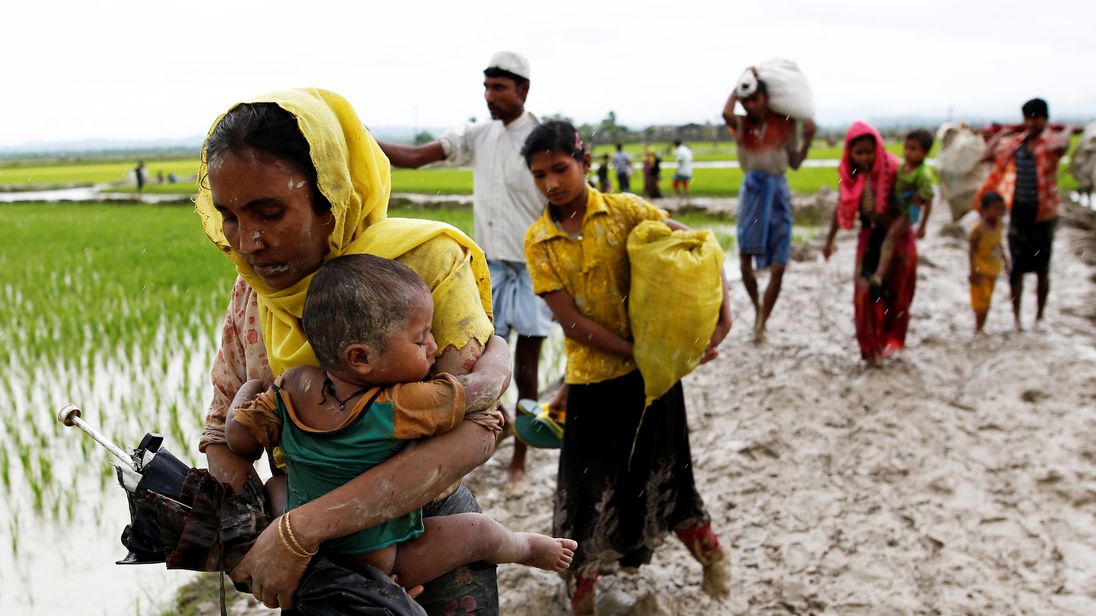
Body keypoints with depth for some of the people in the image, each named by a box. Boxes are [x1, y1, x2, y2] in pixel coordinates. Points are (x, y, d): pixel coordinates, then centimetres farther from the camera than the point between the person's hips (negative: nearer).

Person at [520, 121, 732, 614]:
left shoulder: (624, 211, -7)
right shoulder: (537, 241, -6)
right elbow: (571, 321, -12)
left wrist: (723, 310, -15)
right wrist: (639, 353, -19)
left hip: (652, 367, 0)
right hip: (591, 375, 1)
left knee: (663, 470, 12)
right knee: (586, 486, 6)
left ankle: (709, 552, 39)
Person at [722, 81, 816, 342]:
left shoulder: (784, 124, 2)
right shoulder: (741, 124, -1)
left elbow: (795, 162, 9)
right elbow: (726, 113, -25)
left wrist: (808, 139, -6)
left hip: (778, 192, 0)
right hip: (753, 190, 0)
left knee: (778, 267, -3)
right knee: (745, 262, 1)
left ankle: (761, 324, 9)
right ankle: (757, 307, 28)